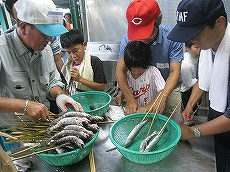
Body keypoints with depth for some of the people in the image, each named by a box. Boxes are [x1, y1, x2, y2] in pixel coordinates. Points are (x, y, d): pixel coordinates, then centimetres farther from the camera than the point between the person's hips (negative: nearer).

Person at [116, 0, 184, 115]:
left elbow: (175, 71, -23)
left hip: (169, 89, -1)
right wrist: (130, 99, -32)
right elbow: (120, 71, -20)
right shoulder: (128, 38, -19)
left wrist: (163, 97, -38)